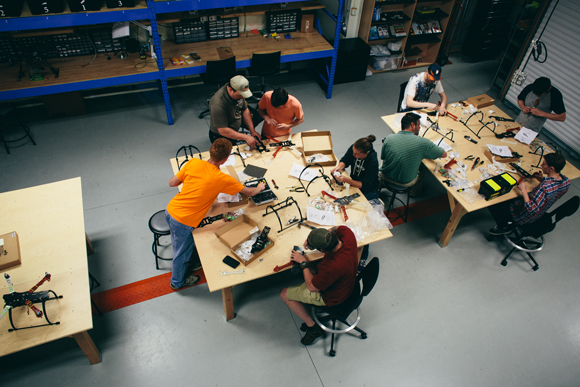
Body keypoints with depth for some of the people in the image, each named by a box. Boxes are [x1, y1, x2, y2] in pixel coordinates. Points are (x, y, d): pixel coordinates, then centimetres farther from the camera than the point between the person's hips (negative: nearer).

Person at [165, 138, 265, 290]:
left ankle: (181, 265, 59)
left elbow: (172, 183, 2)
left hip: (170, 210, 6)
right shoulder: (223, 179, -19)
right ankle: (178, 281, 48)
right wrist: (259, 187, 18)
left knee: (180, 245, 32)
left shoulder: (193, 163, -8)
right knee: (182, 252, 22)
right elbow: (249, 192, -3)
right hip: (183, 221, -6)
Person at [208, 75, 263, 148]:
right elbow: (223, 131, -32)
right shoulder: (218, 104, -35)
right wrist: (246, 137, -32)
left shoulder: (238, 92, -12)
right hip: (221, 138, -8)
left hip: (235, 130, 8)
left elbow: (245, 110, 2)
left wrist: (252, 131, -7)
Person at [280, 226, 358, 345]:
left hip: (331, 297, -7)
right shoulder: (347, 233, -26)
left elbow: (311, 287, -24)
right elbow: (337, 228, 1)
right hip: (346, 282, 7)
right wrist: (312, 239, -8)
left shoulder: (331, 267, -43)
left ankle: (312, 326, 19)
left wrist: (304, 263, -12)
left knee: (285, 294, 5)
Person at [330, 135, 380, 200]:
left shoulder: (373, 162, -29)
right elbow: (345, 160, 6)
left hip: (369, 192, -6)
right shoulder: (354, 148, -14)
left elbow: (365, 186, -26)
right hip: (354, 183, 6)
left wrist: (346, 180, -36)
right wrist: (339, 167, -18)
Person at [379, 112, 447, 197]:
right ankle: (414, 191, 53)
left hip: (385, 177, 2)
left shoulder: (389, 138, -16)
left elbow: (383, 158, -1)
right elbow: (444, 154, -9)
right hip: (406, 182, -1)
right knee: (421, 167, 32)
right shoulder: (423, 143, -22)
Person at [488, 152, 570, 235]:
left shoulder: (545, 187, -40)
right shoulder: (566, 180, -13)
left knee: (494, 205, 3)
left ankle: (504, 227, 23)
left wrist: (524, 190, -28)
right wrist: (543, 180, -1)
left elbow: (531, 209, -37)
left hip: (524, 217, -9)